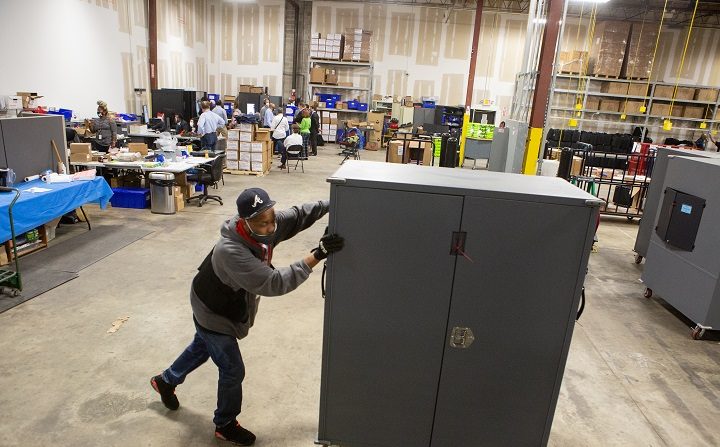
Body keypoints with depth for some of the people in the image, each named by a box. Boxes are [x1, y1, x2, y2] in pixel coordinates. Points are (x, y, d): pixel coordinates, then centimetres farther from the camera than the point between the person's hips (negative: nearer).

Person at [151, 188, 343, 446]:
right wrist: (316, 256, -54)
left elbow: (299, 215, -10)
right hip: (212, 314, -8)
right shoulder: (231, 251, -43)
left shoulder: (266, 226, -23)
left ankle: (165, 381, 60)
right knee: (233, 371, 6)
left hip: (229, 306, 8)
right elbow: (273, 284, -49)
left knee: (201, 348, 32)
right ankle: (225, 425, 33)